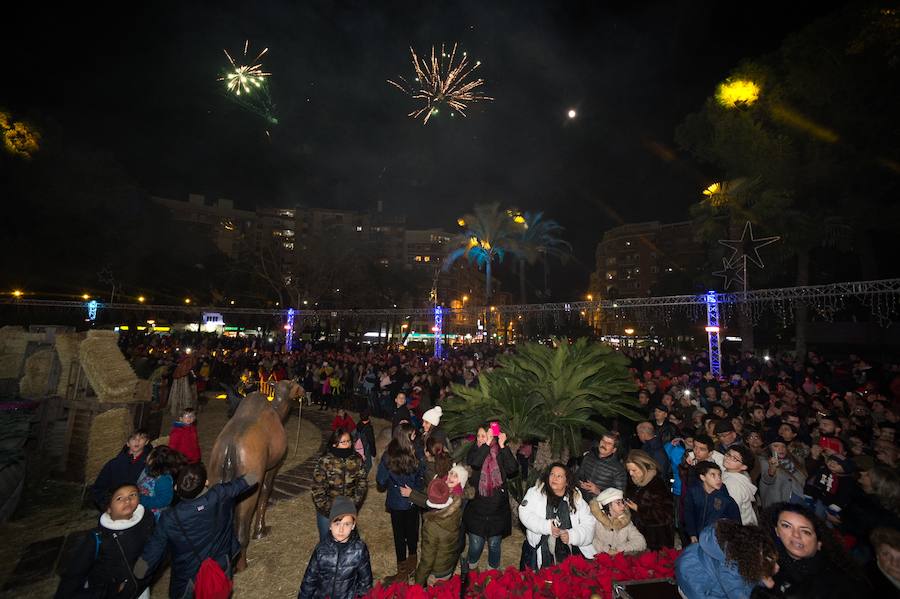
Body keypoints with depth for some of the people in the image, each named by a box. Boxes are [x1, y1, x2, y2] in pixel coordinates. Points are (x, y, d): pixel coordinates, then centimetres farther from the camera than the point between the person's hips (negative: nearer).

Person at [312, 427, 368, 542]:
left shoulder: (357, 459, -9)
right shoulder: (324, 461, -18)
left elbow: (362, 483, -2)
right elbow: (317, 489, -14)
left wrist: (354, 504, -10)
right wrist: (329, 510, -13)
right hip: (327, 512, -2)